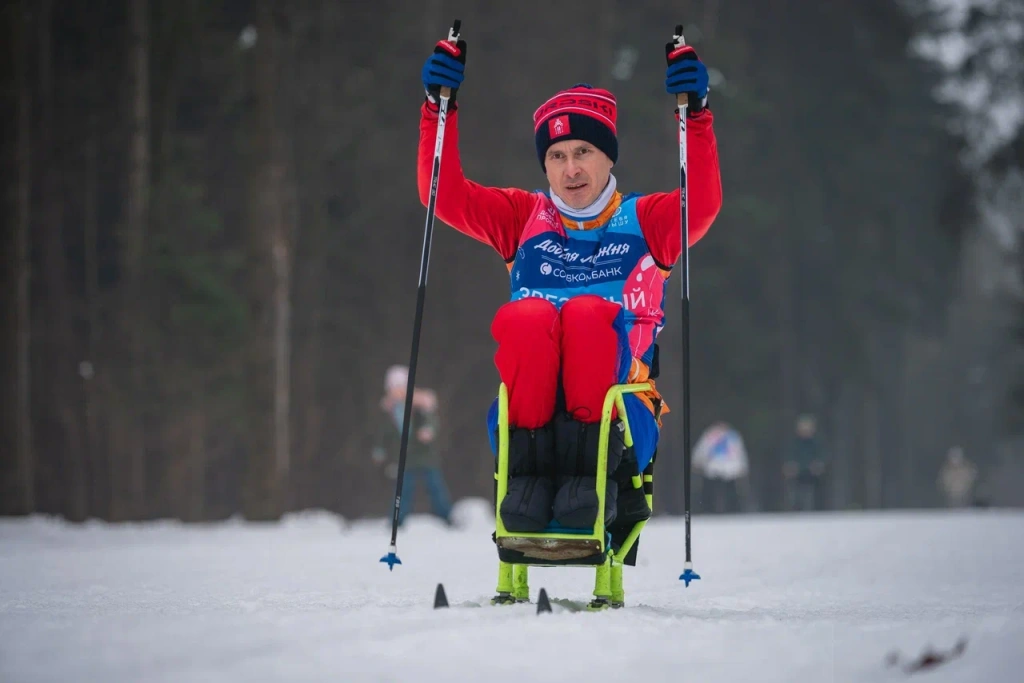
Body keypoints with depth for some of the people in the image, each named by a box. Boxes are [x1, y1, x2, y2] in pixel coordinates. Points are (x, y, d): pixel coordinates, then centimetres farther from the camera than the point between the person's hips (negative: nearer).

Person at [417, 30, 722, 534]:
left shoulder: (645, 222, 18)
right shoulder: (524, 218, 23)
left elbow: (704, 202, -2)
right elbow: (445, 195, 11)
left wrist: (695, 113, -13)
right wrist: (440, 107, 0)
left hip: (619, 421, -1)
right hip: (528, 420, 1)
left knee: (588, 312, -30)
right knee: (526, 316, -29)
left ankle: (589, 467, -36)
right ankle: (529, 469, -33)